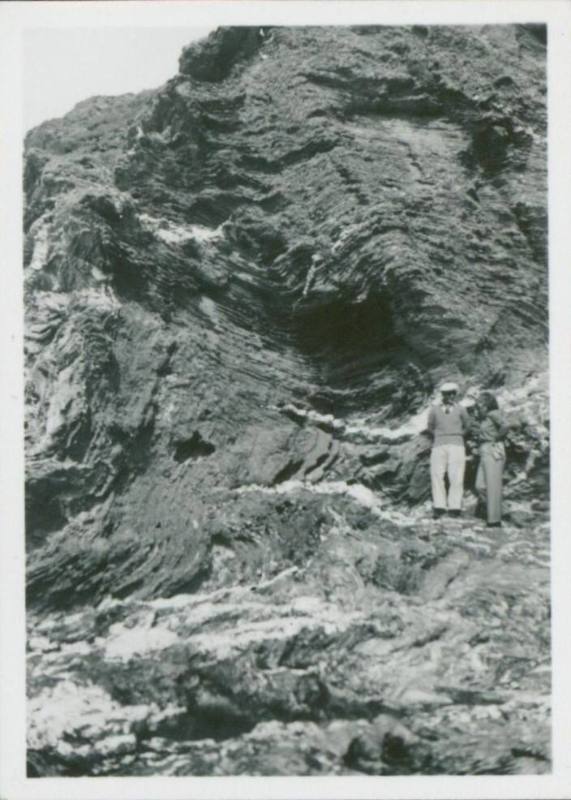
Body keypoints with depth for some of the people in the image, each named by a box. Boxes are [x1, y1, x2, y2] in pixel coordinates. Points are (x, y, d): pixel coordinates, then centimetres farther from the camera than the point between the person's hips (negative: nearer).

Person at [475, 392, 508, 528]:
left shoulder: (493, 413, -8)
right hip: (484, 453, 9)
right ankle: (491, 516, 11)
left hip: (493, 452, -9)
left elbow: (504, 426, -24)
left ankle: (495, 521, -3)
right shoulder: (483, 418, 18)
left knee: (493, 487, -7)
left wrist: (496, 439, -12)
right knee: (480, 486, 3)